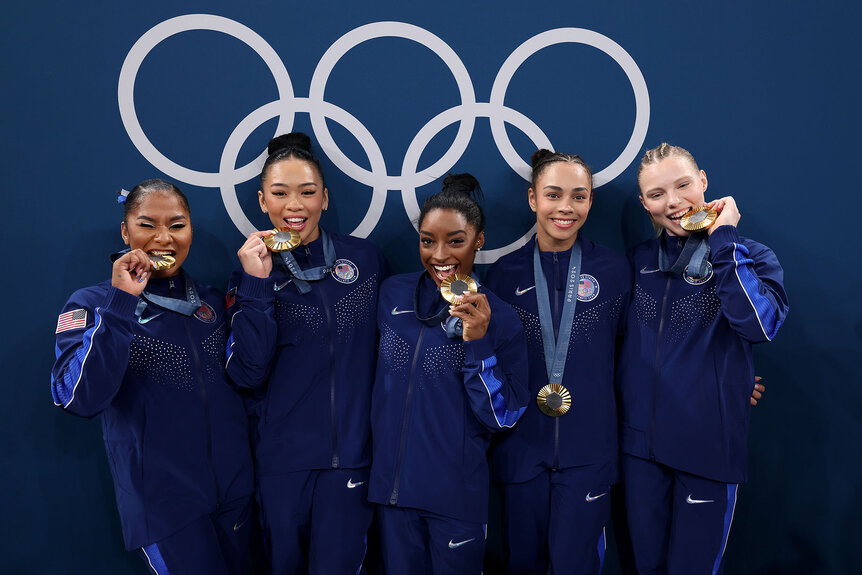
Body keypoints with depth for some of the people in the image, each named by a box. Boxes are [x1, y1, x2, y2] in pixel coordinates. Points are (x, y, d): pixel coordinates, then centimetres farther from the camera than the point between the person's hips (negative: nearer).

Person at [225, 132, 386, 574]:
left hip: (351, 452, 0)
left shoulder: (365, 259, -1)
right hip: (282, 455, 1)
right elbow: (246, 373, -13)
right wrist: (257, 285, -19)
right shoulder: (253, 272, -2)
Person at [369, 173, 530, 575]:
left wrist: (478, 343, -25)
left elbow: (503, 418, -14)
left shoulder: (499, 318, -11)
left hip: (457, 496, -3)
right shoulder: (393, 294, -2)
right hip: (391, 485, 3)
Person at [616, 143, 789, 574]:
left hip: (708, 441, -3)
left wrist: (722, 239, -20)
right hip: (641, 439, 3)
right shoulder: (640, 259, 5)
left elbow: (762, 324, -25)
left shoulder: (750, 257, -5)